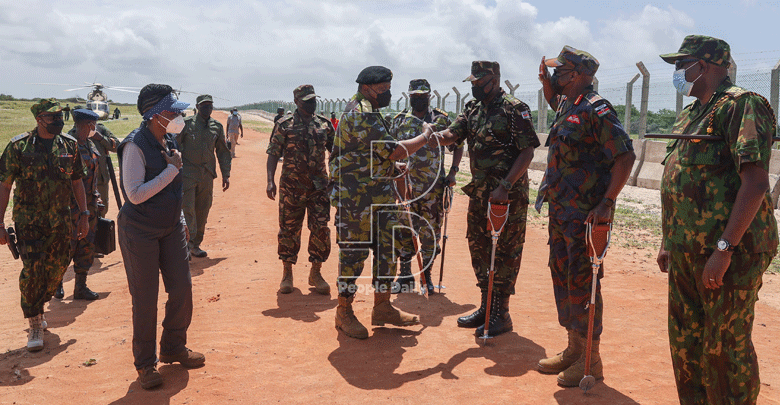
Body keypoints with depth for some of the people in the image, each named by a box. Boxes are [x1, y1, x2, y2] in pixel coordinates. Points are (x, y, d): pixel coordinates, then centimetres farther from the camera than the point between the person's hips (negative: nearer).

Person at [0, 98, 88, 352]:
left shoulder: (69, 146, 4)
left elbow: (77, 181, 12)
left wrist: (84, 214, 8)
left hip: (60, 221, 4)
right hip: (29, 219, -4)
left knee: (56, 269, 9)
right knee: (32, 270, -8)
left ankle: (36, 309, 34)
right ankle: (35, 326, 5)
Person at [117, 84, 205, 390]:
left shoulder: (169, 140, 6)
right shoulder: (135, 145, -19)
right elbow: (135, 194, -25)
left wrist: (181, 221, 19)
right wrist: (172, 169, -22)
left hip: (171, 227, 7)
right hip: (141, 232, -7)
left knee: (182, 289, 9)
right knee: (145, 299, 2)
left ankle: (173, 348, 29)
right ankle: (145, 363, 19)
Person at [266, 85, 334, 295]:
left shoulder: (324, 124, 8)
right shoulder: (285, 125, 0)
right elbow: (273, 154, -2)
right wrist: (270, 180, -13)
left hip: (319, 186, 2)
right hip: (291, 187, -2)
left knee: (321, 229, -1)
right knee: (289, 230, 5)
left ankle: (315, 273, 14)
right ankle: (287, 273, 20)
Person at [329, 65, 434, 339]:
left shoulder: (367, 112, 17)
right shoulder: (360, 115, -18)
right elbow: (393, 151, -21)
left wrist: (392, 166, 14)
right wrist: (425, 137, -8)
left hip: (378, 198, 10)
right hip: (355, 198, -10)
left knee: (387, 249, 11)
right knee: (354, 253, -1)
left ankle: (382, 307, 21)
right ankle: (344, 313, 12)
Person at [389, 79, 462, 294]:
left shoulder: (442, 120, 4)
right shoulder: (400, 120, 8)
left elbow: (458, 146, 10)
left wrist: (453, 171, -2)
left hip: (434, 186, -1)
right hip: (405, 184, 1)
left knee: (430, 232, 3)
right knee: (404, 231, 5)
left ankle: (426, 276, 17)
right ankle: (405, 277, 16)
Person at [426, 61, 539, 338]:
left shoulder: (514, 109, -10)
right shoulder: (472, 110, 12)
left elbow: (527, 152, -13)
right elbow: (451, 135, 5)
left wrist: (505, 187, -20)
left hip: (508, 196, -8)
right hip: (479, 193, 8)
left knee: (505, 253, 0)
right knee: (479, 249, 13)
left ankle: (501, 315, 10)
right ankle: (486, 307, 27)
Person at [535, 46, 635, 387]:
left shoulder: (596, 109, -15)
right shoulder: (567, 104, 12)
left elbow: (625, 156, -20)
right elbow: (553, 100, 39)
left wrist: (607, 203, -27)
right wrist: (545, 80, 18)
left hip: (585, 214, -9)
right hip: (560, 209, 9)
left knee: (582, 282, -2)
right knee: (562, 276, 15)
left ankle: (591, 359, 11)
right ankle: (574, 349, 28)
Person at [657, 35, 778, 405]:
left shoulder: (741, 105, -11)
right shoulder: (689, 116, 17)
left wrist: (723, 250, -24)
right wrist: (668, 241, 20)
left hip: (728, 253, -9)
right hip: (685, 253, 9)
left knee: (726, 347, 1)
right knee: (685, 341, 16)